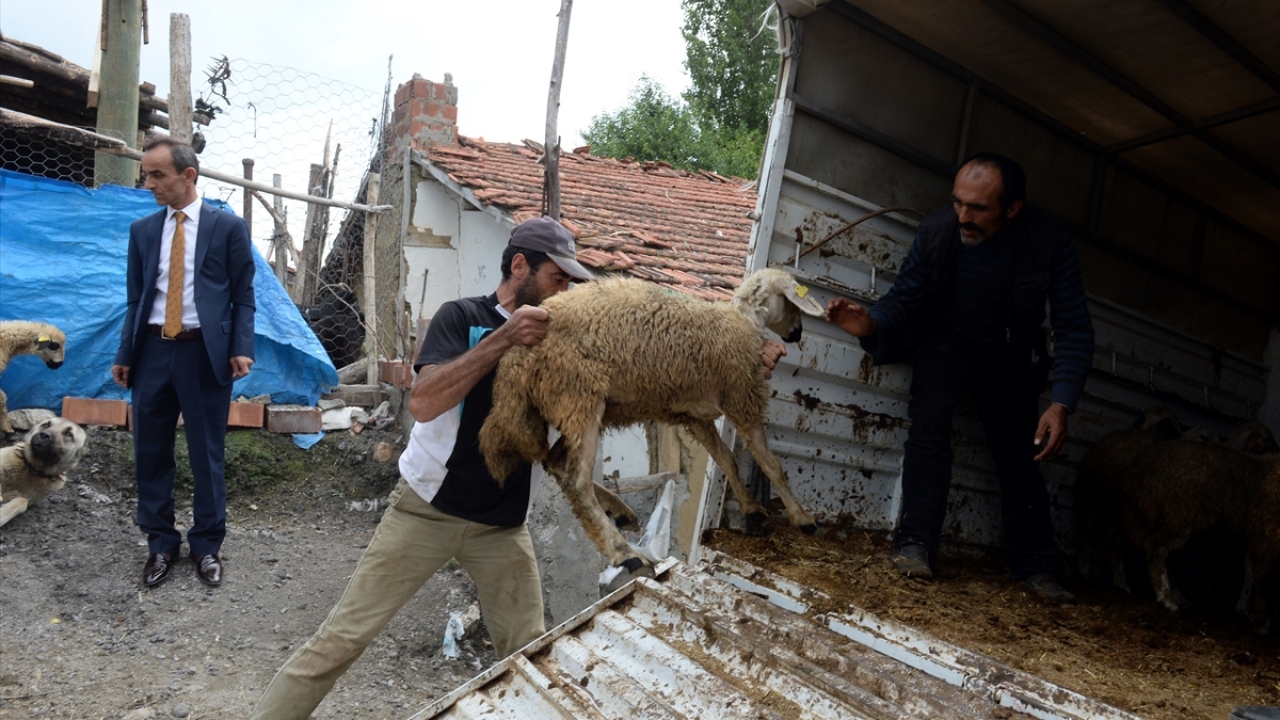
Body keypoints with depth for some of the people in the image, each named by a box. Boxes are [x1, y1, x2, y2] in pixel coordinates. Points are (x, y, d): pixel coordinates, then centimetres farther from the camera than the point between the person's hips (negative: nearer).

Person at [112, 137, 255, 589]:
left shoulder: (228, 227, 1)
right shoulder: (142, 230, 11)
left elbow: (243, 296, 0)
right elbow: (135, 298, 12)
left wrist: (242, 348, -12)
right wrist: (124, 354, 6)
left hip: (204, 352, -4)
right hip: (153, 351, 4)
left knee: (207, 455, 5)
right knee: (150, 453, 9)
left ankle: (206, 546, 20)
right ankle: (161, 544, 24)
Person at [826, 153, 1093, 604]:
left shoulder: (1049, 241, -24)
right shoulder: (936, 231, -22)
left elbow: (1074, 328, -18)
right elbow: (904, 299, -12)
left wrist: (1062, 403, -29)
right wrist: (871, 323, -36)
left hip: (1008, 359, 0)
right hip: (945, 346, 0)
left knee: (1020, 455, 0)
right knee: (928, 424, -22)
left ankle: (1035, 568, 14)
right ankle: (915, 545, -20)